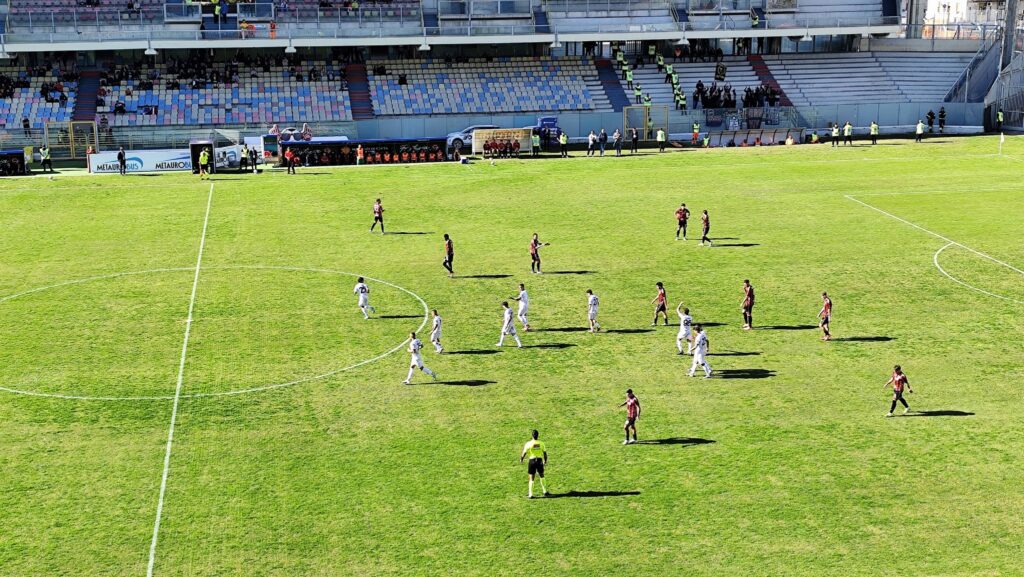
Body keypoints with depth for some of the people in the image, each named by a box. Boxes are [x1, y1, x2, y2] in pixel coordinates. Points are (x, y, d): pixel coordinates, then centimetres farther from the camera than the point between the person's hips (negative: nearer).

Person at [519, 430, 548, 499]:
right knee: (541, 476, 21)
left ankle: (530, 494, 6)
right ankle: (544, 491, 26)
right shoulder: (541, 443, -4)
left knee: (531, 478, 5)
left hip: (532, 461, -2)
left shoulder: (529, 443, -11)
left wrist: (521, 460, 13)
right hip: (540, 460, 2)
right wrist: (545, 460, 21)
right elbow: (545, 452, 4)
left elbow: (524, 453, -5)